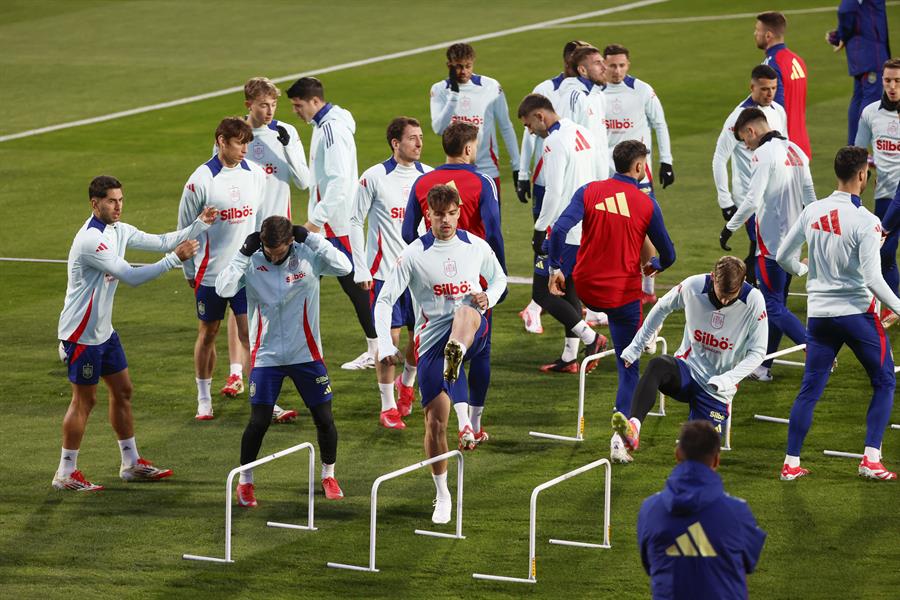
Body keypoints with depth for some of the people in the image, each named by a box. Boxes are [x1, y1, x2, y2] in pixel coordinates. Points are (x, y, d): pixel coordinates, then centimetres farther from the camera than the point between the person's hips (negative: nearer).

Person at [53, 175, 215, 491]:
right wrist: (174, 259, -24)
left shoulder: (118, 231, 6)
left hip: (103, 331, 10)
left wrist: (200, 224, 4)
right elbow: (131, 276, -25)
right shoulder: (91, 240, -24)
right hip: (81, 333, -10)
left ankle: (131, 464, 25)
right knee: (84, 400, -3)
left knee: (122, 391, 14)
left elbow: (160, 242, 13)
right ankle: (66, 474, 6)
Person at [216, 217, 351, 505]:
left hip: (306, 354, 1)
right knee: (259, 422, -5)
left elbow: (344, 267, -22)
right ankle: (245, 481, 15)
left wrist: (311, 239, -22)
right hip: (266, 356, -1)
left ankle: (328, 476, 27)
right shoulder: (252, 263, -9)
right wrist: (244, 253, -21)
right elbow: (223, 289, -20)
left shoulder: (307, 256, -10)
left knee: (324, 418, 3)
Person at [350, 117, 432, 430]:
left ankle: (406, 382, 35)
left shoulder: (429, 176, 3)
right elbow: (355, 221, -2)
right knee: (389, 337, -5)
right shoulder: (375, 177, -7)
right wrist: (361, 270, -6)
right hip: (384, 271, -4)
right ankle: (388, 407, 6)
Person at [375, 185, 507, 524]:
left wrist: (488, 298, 0)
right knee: (435, 421, -2)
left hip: (473, 335, -1)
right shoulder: (414, 255, 0)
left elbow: (499, 278, 25)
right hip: (431, 341, 1)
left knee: (466, 312, -38)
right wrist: (385, 345, -15)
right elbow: (385, 300, -1)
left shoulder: (477, 247, 7)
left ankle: (455, 356, -72)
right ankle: (442, 496, 15)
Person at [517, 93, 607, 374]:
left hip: (563, 232, -9)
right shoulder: (584, 135, 13)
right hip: (587, 229, 9)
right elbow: (593, 181, 18)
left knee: (542, 292, -3)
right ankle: (569, 358, 16)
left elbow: (554, 192, -20)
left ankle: (590, 337, -10)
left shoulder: (555, 142, -15)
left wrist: (540, 230, -12)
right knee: (570, 290, 15)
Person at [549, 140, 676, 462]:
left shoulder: (589, 192, -4)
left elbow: (559, 229, -17)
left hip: (585, 289, 2)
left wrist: (555, 268, -7)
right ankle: (619, 436, -3)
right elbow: (668, 254, 5)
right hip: (624, 294, -2)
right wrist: (653, 265, 27)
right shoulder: (647, 205, -4)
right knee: (627, 367, 6)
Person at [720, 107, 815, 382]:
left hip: (771, 243, -9)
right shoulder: (796, 151, 12)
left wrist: (729, 228, -10)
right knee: (776, 304, 14)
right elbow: (810, 197, 16)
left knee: (774, 306, -4)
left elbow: (752, 201, -21)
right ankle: (764, 367, 19)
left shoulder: (763, 154, -14)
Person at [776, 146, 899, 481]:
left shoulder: (812, 212, 1)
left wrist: (804, 270, 30)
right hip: (856, 312, -5)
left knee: (810, 388, 11)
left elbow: (783, 257, 9)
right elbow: (873, 278, -21)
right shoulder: (865, 222, -16)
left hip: (819, 313, 5)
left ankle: (791, 463, 10)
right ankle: (871, 460, 3)